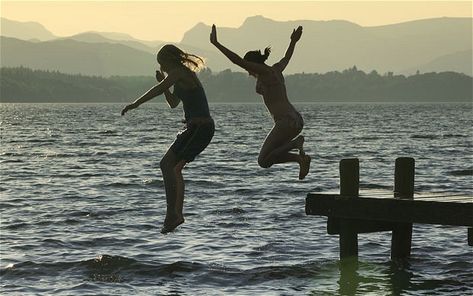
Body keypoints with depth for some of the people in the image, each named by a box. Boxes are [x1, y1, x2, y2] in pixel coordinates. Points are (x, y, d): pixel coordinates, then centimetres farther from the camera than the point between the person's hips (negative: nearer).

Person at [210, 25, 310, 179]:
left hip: (286, 122, -10)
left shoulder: (264, 71, -6)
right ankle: (301, 158, 2)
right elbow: (287, 58, 41)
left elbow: (237, 60, -14)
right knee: (267, 157, 16)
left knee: (263, 161, -10)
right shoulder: (276, 69, 18)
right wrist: (293, 42, 60)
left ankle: (296, 142, -18)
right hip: (296, 120, 10)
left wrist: (216, 43, -11)